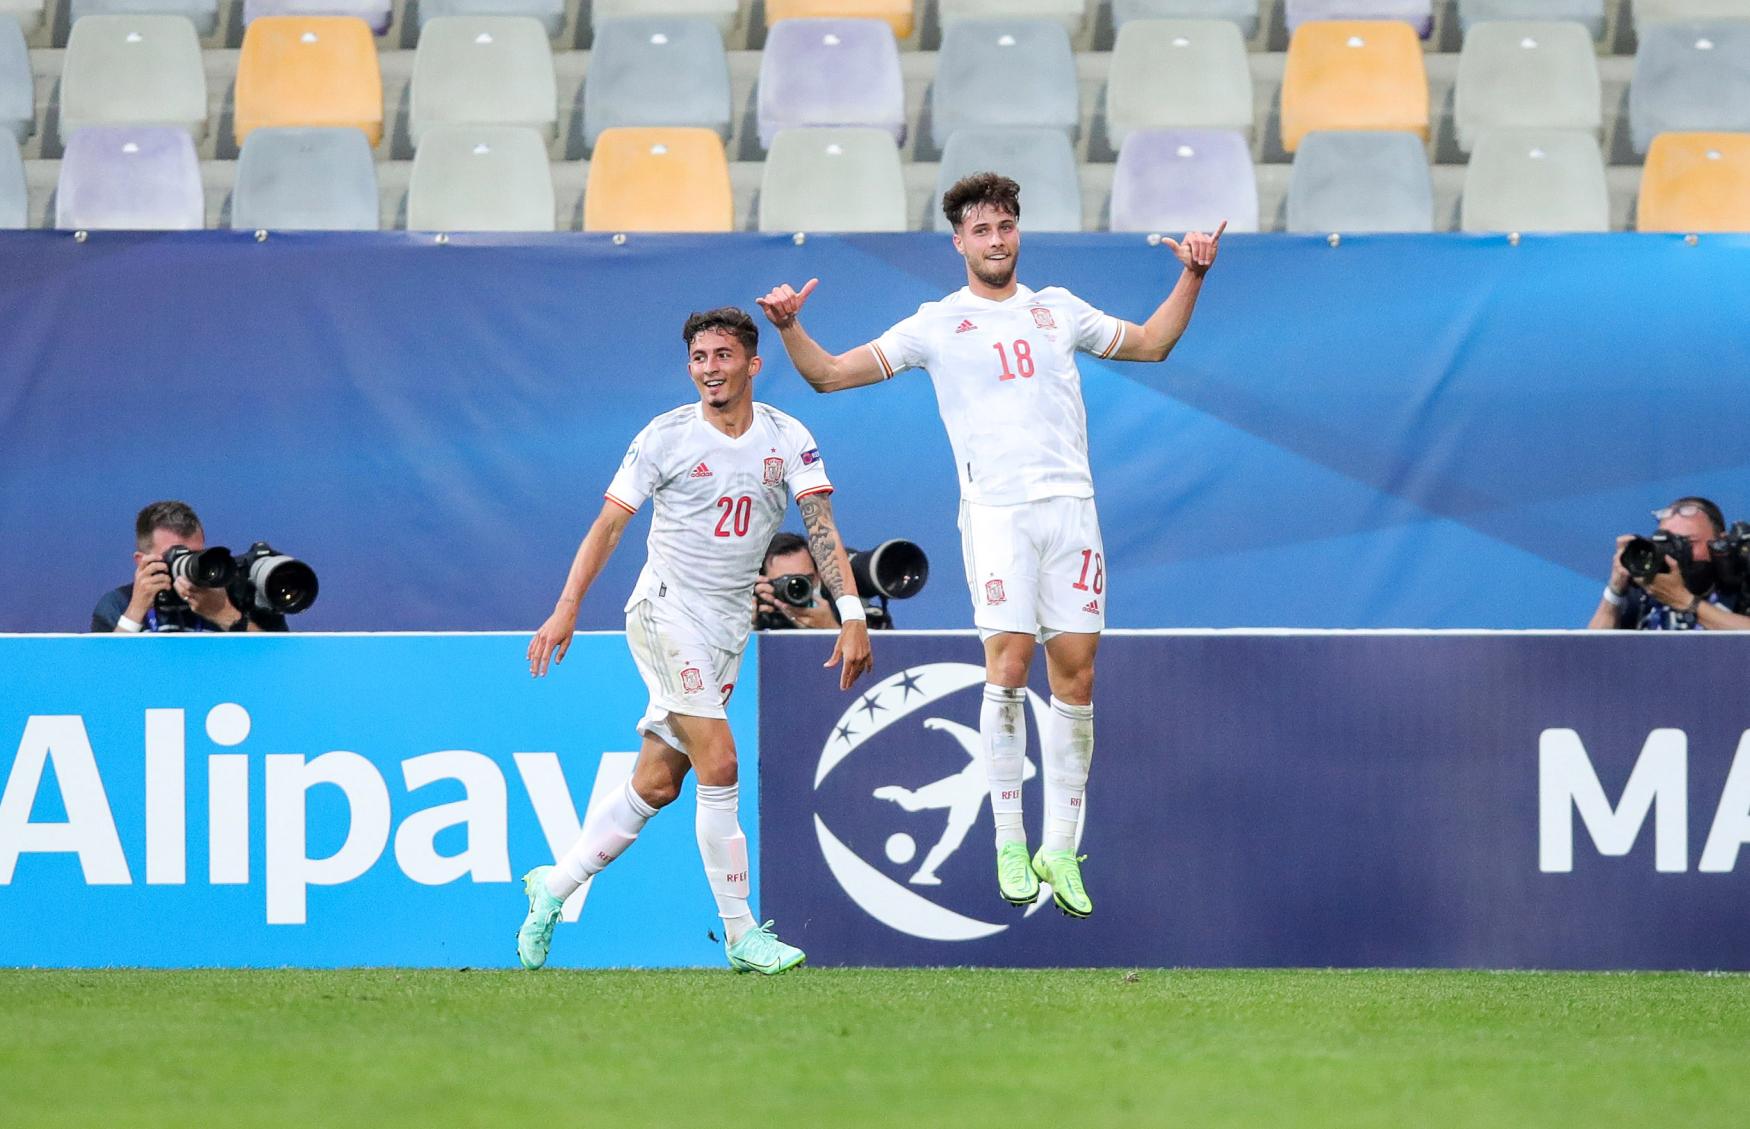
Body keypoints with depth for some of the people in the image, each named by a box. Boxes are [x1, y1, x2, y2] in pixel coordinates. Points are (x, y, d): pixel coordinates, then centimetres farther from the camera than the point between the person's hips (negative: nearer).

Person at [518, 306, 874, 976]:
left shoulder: (787, 439, 3)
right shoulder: (667, 437, -5)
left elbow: (820, 526, -4)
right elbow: (608, 524, -3)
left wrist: (851, 616, -16)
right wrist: (566, 609, -12)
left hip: (729, 630, 5)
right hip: (666, 612, -5)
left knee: (657, 784, 5)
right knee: (719, 764, -16)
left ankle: (554, 886, 21)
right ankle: (740, 933, -11)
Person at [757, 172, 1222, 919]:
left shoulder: (1057, 310, 17)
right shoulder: (938, 325, 7)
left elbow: (1150, 344, 31)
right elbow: (831, 374, 5)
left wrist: (1192, 276, 20)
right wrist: (789, 328, -11)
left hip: (1071, 504, 3)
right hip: (996, 511, -3)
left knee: (1075, 673, -1)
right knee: (1008, 666, -14)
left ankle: (1060, 848, 6)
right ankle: (1009, 842, -7)